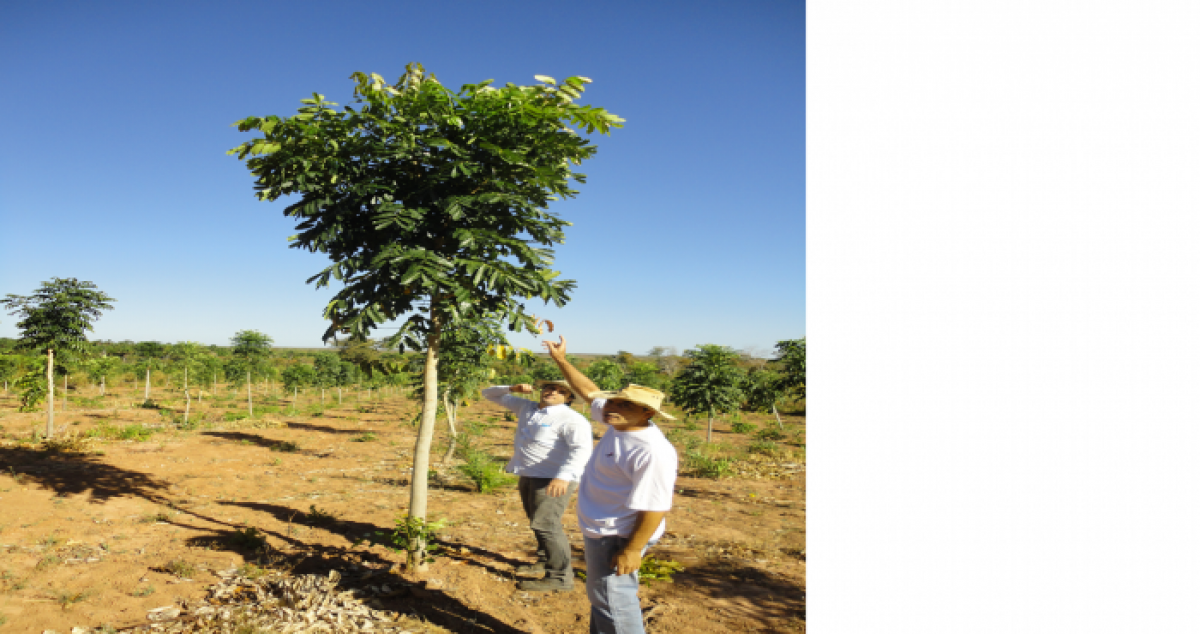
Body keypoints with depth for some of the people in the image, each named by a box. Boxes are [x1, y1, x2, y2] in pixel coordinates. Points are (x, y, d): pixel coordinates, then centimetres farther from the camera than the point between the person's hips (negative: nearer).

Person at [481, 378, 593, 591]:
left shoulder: (571, 419, -12)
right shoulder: (527, 408, 11)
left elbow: (582, 449, -27)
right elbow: (491, 395, 20)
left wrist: (564, 476, -40)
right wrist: (512, 389, 0)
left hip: (553, 480, -9)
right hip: (528, 477, 9)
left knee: (545, 524, -13)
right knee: (537, 521, 18)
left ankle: (560, 577, -8)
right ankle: (545, 563, 34)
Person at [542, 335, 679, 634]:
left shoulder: (652, 452, -28)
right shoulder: (620, 424, 0)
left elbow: (655, 508, -27)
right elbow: (589, 391, 13)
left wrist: (632, 550, -24)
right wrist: (561, 360, 15)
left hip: (617, 537, -10)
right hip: (601, 530, 10)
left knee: (612, 602, 1)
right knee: (603, 596, 23)